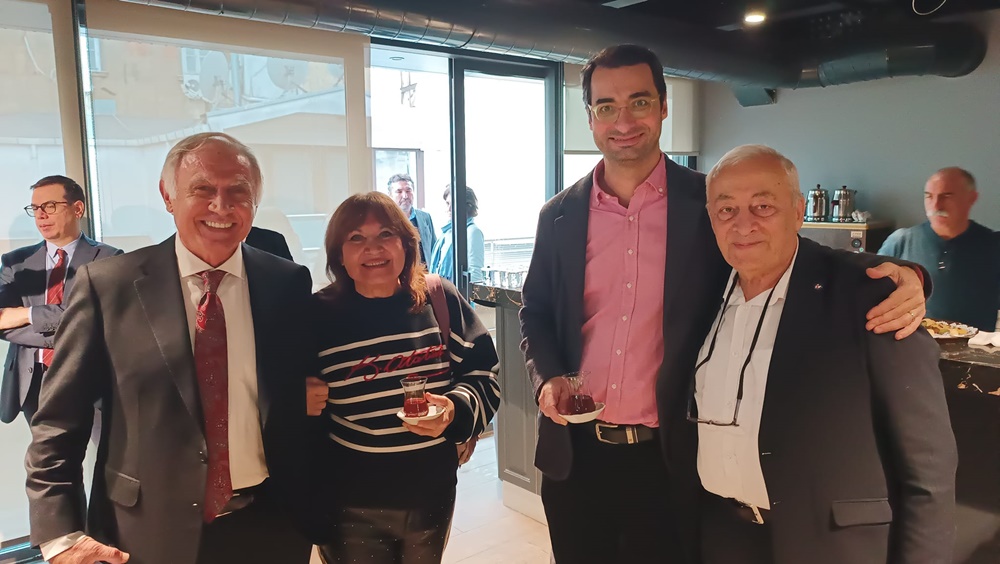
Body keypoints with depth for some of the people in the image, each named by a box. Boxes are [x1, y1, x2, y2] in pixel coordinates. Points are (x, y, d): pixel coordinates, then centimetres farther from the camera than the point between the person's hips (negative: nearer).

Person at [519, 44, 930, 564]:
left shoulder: (711, 205, -5)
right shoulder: (559, 216, 2)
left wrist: (896, 277, -20)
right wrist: (547, 378, -8)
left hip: (669, 460, -2)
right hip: (574, 456, 3)